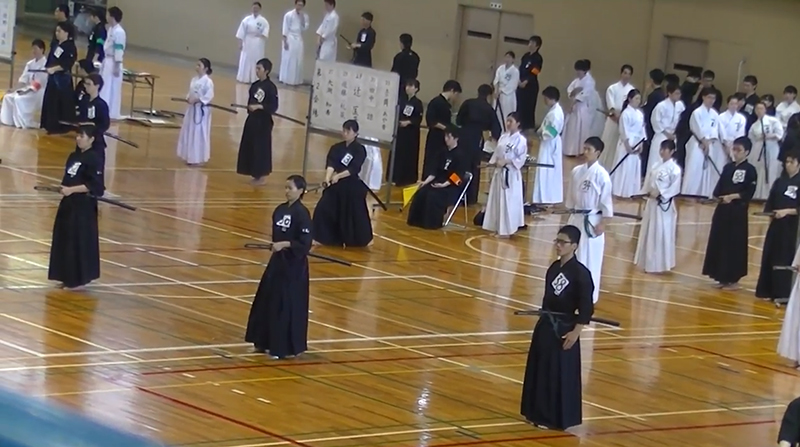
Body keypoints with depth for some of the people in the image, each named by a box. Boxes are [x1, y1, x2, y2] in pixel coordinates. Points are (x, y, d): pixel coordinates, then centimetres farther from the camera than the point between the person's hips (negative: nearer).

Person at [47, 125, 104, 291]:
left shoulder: (93, 159, -14)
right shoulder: (74, 156, 12)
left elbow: (94, 186, -18)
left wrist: (72, 189, -21)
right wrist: (64, 187, 4)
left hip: (84, 206, -9)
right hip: (69, 203, 9)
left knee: (80, 240, -4)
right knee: (65, 239, 12)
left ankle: (79, 279, 4)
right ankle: (68, 277, 21)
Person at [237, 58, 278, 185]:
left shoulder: (271, 87, -14)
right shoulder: (255, 85, 8)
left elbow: (273, 107, -16)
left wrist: (259, 106, -24)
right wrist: (250, 107, -1)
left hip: (264, 122, -8)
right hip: (252, 120, 8)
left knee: (261, 148, -1)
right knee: (249, 147, 11)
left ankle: (262, 176, 10)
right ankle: (256, 174, 23)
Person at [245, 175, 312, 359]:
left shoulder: (302, 214, -16)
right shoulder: (280, 210, 7)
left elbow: (305, 244, -19)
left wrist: (285, 244, -27)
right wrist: (275, 245, 5)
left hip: (294, 265, -8)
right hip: (278, 260, 9)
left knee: (289, 304, -3)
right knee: (267, 300, 13)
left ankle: (288, 347, 6)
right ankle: (266, 342, 24)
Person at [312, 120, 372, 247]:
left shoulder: (360, 150, -8)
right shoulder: (336, 148, 4)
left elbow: (354, 169, -18)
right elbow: (331, 165, -11)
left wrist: (338, 176, -30)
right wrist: (327, 178, -30)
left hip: (353, 186, -4)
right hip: (337, 185, 4)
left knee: (355, 213, 5)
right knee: (323, 209, -6)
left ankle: (363, 239, 27)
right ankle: (322, 238, 3)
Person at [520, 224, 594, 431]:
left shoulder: (580, 273, -16)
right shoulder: (554, 268, 7)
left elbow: (587, 308, -16)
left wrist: (575, 333, -19)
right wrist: (545, 319, 13)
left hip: (565, 329, -8)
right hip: (546, 325, 8)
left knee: (561, 373, -2)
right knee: (540, 369, 13)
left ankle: (558, 418, 8)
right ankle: (540, 414, 25)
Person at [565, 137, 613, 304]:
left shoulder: (602, 175, -14)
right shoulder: (576, 171, 2)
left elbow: (606, 201, -11)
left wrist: (602, 224, -13)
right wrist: (571, 215, 13)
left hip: (593, 221, -6)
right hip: (576, 218, 6)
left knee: (589, 259, 1)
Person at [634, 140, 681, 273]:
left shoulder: (675, 169, -12)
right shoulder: (656, 167, 10)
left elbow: (675, 188, -15)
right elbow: (648, 183, 12)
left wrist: (659, 194, -19)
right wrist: (647, 193, -6)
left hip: (664, 204, -8)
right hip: (652, 203, 8)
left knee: (662, 234, -2)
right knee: (649, 233, 14)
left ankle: (660, 264, 6)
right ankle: (648, 262, 25)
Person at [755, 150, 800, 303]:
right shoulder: (779, 182, 11)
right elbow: (770, 202, 12)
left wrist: (787, 211, -20)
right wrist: (770, 212, -6)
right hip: (776, 225, 6)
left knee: (786, 259, -6)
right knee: (770, 256, 7)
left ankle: (783, 293, -1)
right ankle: (768, 291, 16)